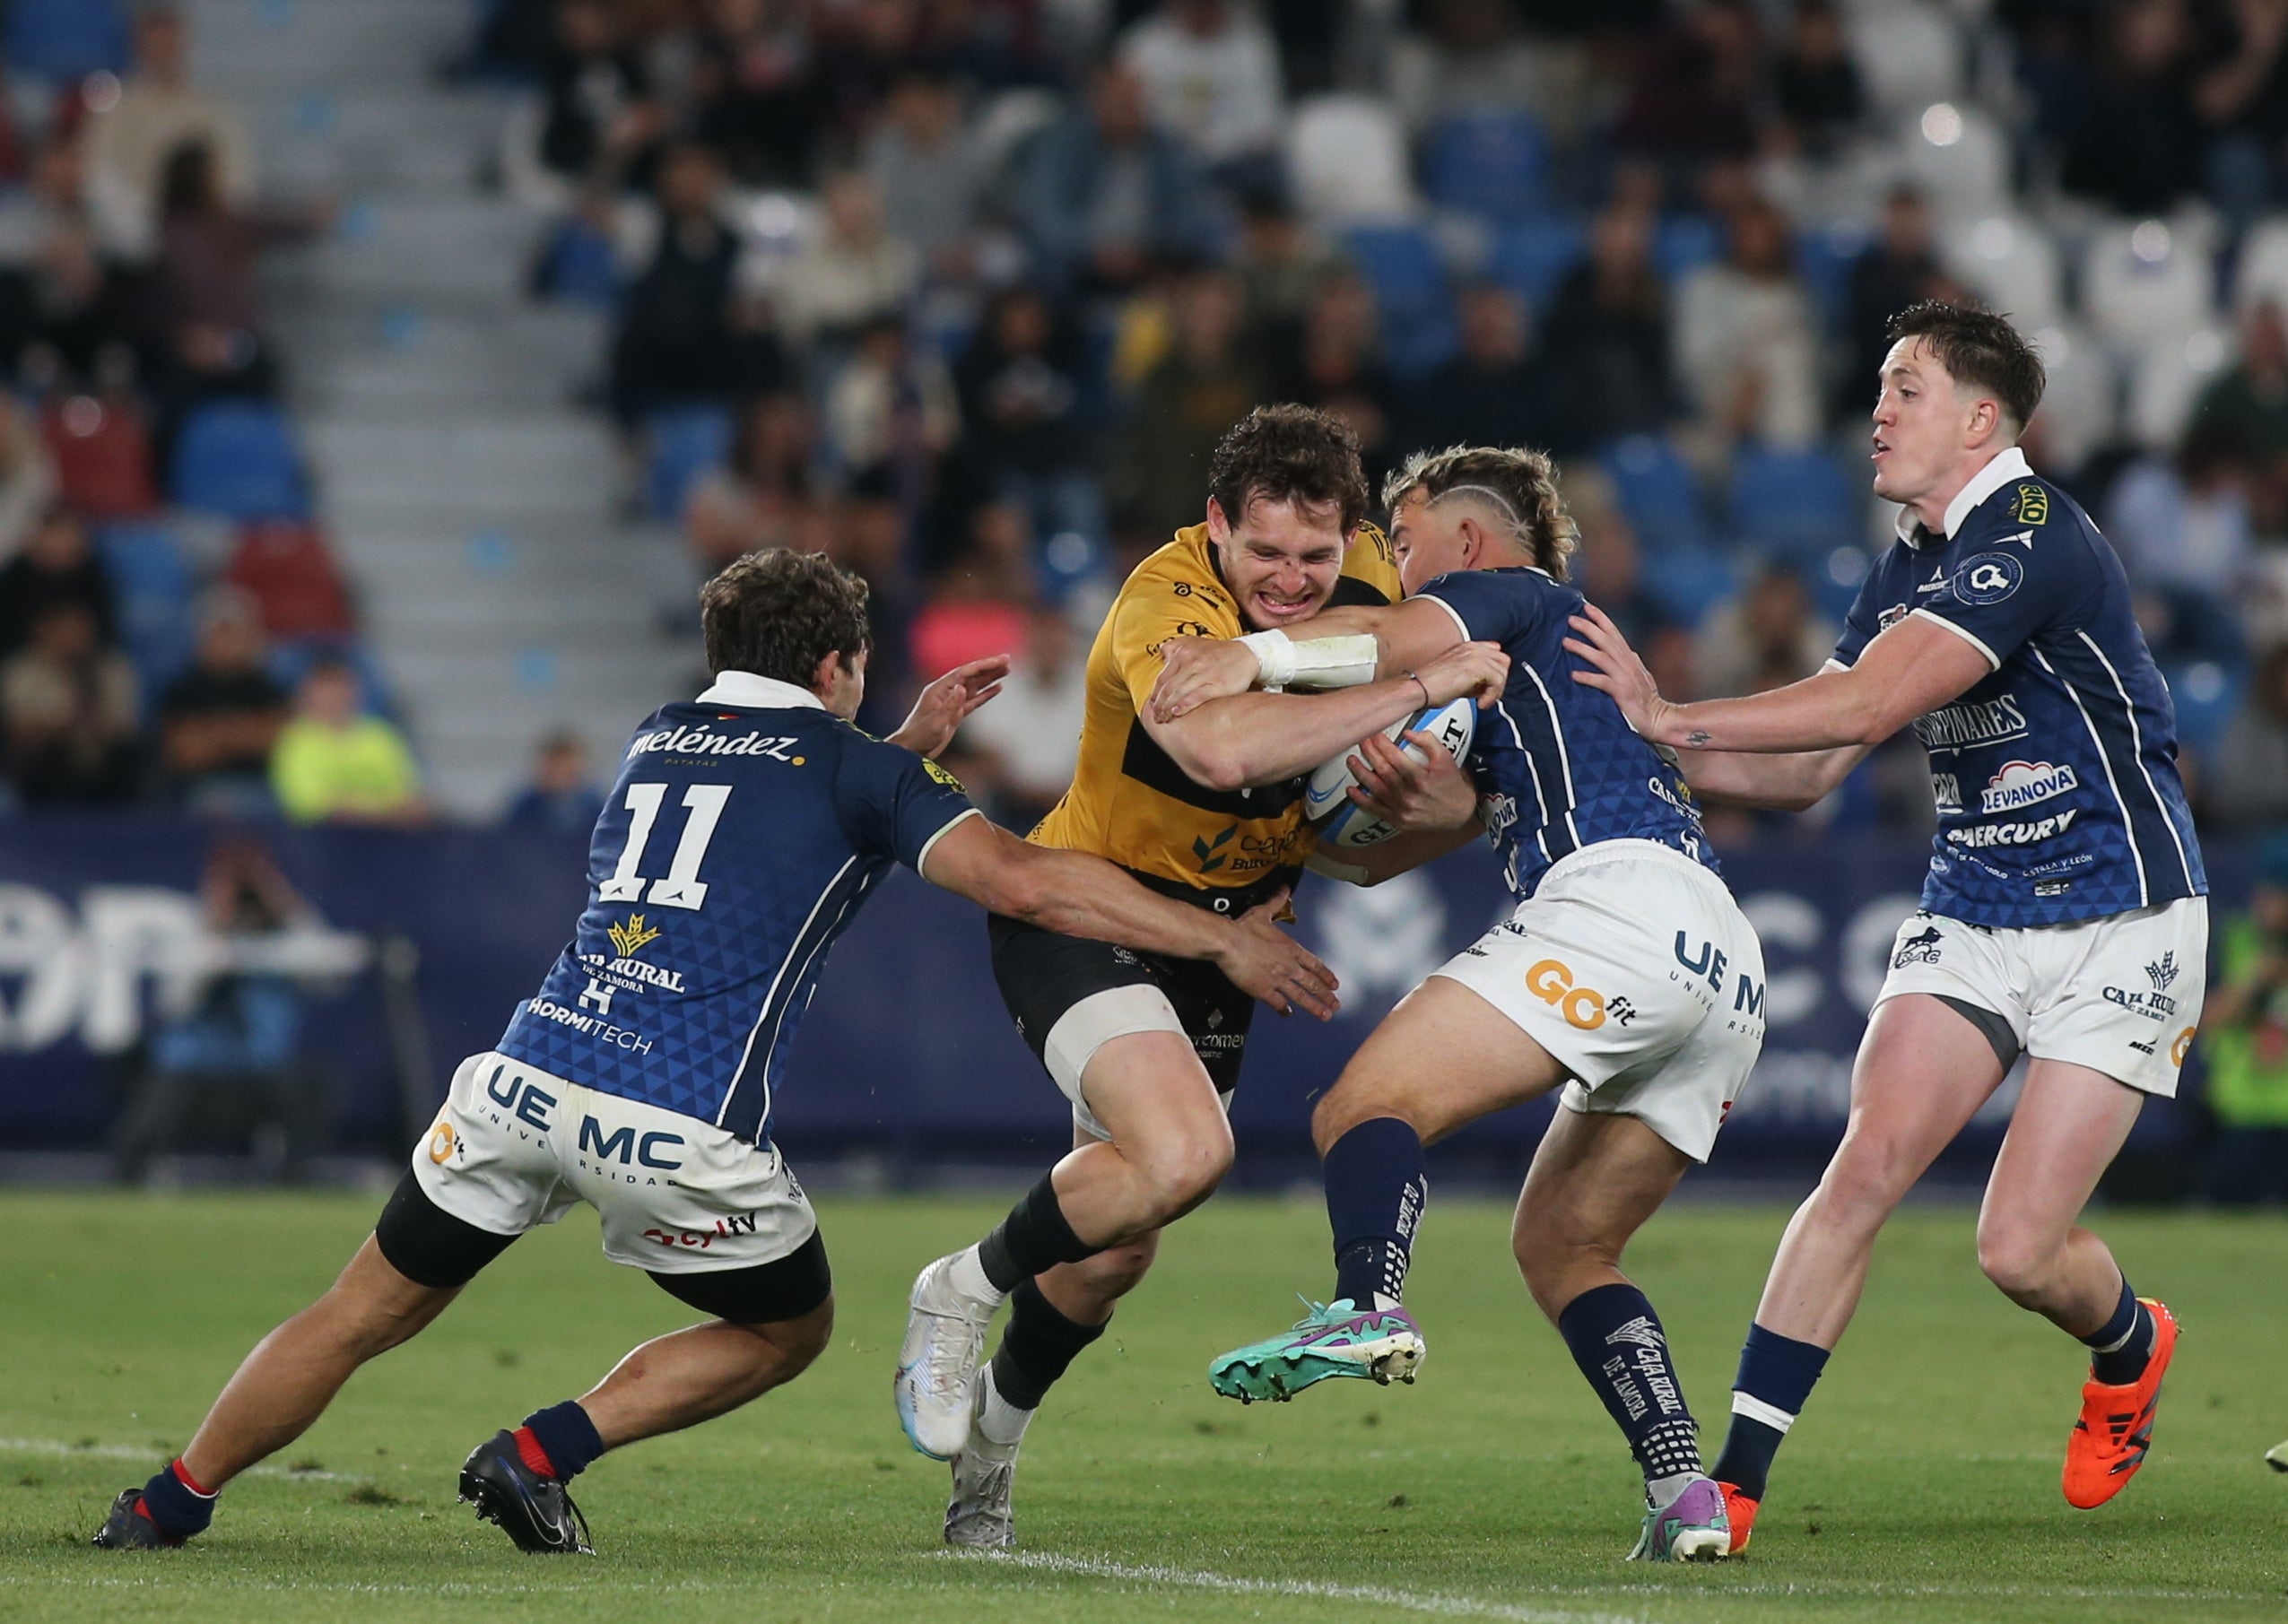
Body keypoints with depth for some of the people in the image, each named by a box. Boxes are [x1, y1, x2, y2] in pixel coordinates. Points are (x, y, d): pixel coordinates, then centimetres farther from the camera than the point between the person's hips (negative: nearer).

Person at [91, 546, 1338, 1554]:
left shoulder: (659, 740, 24)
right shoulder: (852, 768, 8)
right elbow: (1020, 880, -4)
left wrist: (911, 743, 39)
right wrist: (1222, 939, 1)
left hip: (525, 1079, 4)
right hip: (684, 1126, -4)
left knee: (365, 1315, 19)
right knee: (790, 1328, 21)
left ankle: (165, 1509, 17)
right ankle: (544, 1451, 6)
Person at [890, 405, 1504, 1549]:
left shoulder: (1366, 577, -6)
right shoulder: (1168, 604, -28)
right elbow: (1222, 748, -48)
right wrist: (1418, 686, -42)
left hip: (1219, 933, 7)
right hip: (1084, 912, -7)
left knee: (1115, 1251, 12)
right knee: (1182, 1155, -31)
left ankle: (989, 1442, 41)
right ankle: (966, 1291, -3)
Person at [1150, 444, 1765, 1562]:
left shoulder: (1523, 597, 15)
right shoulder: (1499, 712, 39)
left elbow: (1411, 633, -10)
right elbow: (1375, 854, 26)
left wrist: (1256, 653, -18)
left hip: (1622, 898, -9)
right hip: (1726, 969, 9)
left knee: (1368, 1102, -17)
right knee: (1561, 1248, 15)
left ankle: (1369, 1309, -44)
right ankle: (1684, 1496, 1)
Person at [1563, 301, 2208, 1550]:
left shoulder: (2035, 541, -20)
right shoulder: (1904, 573, 9)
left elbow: (1867, 703, -28)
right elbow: (1805, 768, 10)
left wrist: (1675, 717, -25)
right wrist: (1653, 748, -4)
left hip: (2119, 927, -7)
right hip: (1971, 918, 7)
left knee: (2021, 1248, -10)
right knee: (1867, 1165, -14)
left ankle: (2129, 1345, 27)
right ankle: (1735, 1476, -16)